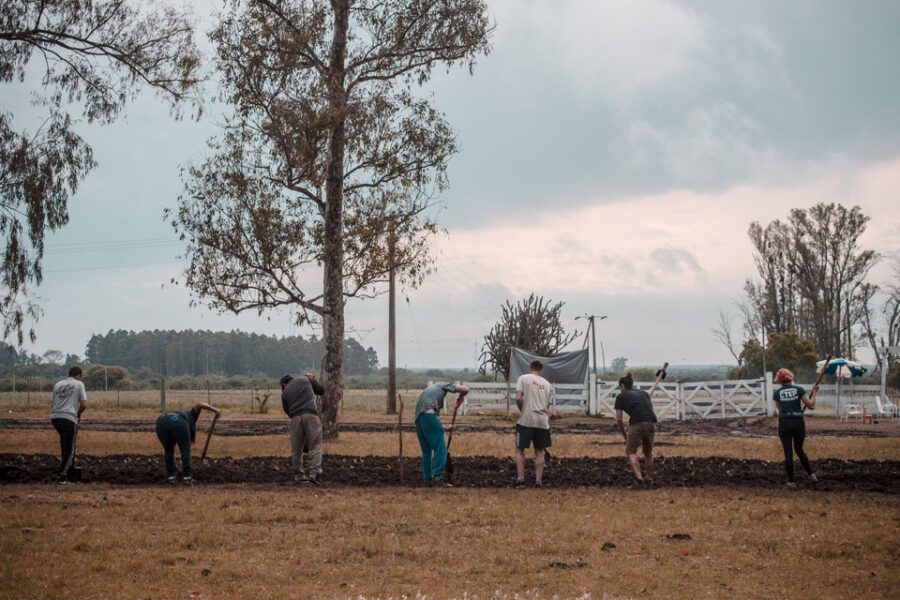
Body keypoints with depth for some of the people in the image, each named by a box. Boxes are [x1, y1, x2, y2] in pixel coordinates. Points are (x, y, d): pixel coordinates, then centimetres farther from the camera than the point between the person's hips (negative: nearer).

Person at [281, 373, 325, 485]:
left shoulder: (285, 393, 19)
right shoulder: (305, 380, 17)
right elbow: (321, 391, 23)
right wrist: (313, 379, 36)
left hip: (295, 418, 1)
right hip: (311, 416, -1)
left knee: (296, 449, 11)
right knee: (315, 446, -1)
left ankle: (299, 476, 12)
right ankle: (314, 473, -15)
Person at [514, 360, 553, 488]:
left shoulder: (523, 378, 2)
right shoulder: (547, 384, 16)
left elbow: (518, 398, -10)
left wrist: (522, 411, 7)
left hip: (526, 420, -3)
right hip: (543, 421, 3)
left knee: (520, 449, 8)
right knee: (539, 451, 13)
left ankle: (520, 479, -3)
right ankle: (538, 481, 6)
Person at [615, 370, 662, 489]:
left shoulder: (621, 396, 13)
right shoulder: (643, 393, 26)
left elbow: (618, 419, 10)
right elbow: (652, 389, 50)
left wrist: (624, 435, 22)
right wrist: (659, 378, 70)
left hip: (637, 425, -5)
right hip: (651, 424, 5)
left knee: (630, 451, 9)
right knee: (648, 453, 22)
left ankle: (639, 479, -8)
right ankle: (649, 480, 31)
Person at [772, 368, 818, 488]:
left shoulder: (777, 393, 2)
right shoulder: (799, 389, -1)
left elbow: (780, 410, 9)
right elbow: (811, 406, 0)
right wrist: (814, 392, 12)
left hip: (784, 424, -1)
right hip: (798, 422, 1)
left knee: (788, 453, 2)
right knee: (799, 450, 20)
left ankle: (791, 482, 2)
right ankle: (811, 474, 20)